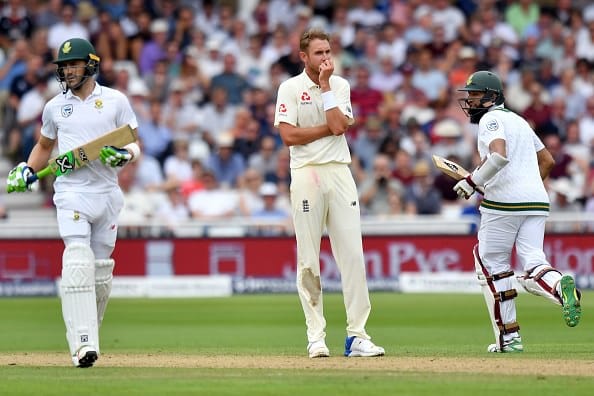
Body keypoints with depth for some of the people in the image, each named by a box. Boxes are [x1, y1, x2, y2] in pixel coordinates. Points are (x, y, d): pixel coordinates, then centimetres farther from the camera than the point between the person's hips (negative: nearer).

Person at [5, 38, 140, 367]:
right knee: (78, 263, -17)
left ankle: (88, 333, 23)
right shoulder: (55, 106, 10)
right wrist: (27, 171, 9)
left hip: (107, 192, 1)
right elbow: (44, 145, 25)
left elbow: (136, 146, 7)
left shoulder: (115, 101, 5)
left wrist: (124, 155, -15)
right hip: (71, 194, -1)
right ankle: (83, 344, -25)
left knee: (102, 271, 5)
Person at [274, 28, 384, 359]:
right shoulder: (290, 88, 2)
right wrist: (330, 127, -7)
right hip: (306, 173, -2)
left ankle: (357, 335, -4)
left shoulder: (340, 86, 10)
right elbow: (289, 135, -9)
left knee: (352, 254, -5)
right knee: (308, 260, 0)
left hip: (339, 173, 2)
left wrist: (325, 86, -4)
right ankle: (316, 336, 6)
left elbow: (339, 125, -6)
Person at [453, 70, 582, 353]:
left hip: (504, 200, -7)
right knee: (532, 266, -1)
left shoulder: (491, 119, -3)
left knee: (492, 265, 7)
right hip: (537, 202, 7)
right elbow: (547, 160, 29)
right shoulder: (519, 121, 24)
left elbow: (499, 155, -22)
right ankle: (560, 286, -36)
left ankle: (508, 336, 5)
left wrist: (472, 181, -12)